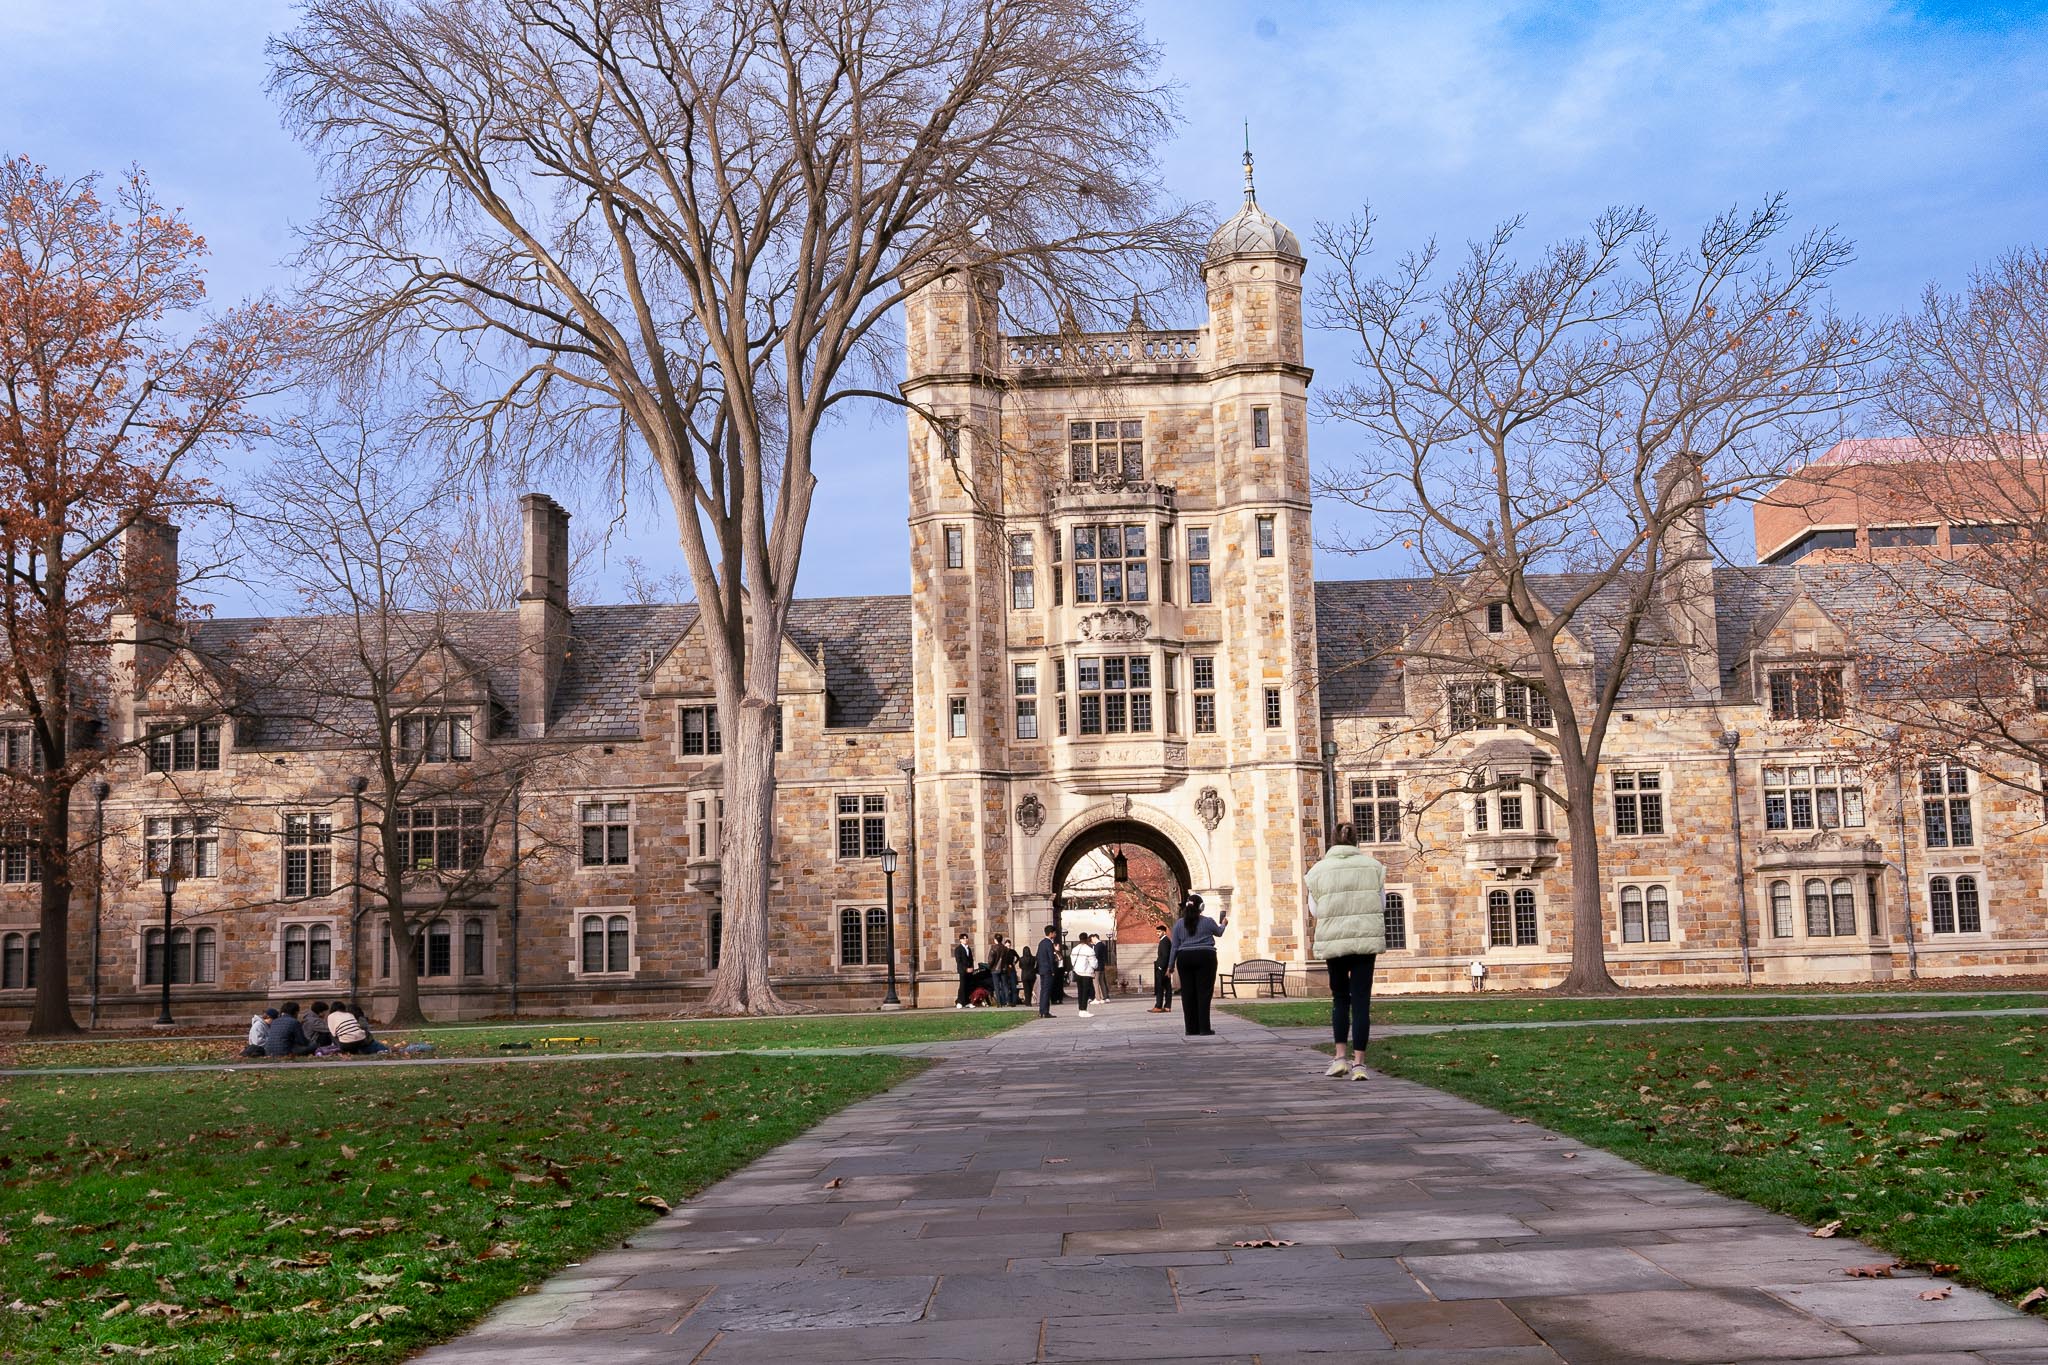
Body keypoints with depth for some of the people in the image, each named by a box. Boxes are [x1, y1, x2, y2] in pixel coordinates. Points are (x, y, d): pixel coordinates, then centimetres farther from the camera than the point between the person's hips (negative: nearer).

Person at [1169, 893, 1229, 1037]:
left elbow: (1175, 946, 5)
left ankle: (1191, 1028, 6)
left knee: (1188, 993, 6)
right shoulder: (1207, 922, 0)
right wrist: (1224, 923, 42)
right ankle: (1204, 1028, -7)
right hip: (1205, 957, -2)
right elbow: (1219, 932, 21)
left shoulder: (1179, 924, 5)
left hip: (1184, 958, 2)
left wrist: (1172, 965, 10)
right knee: (1204, 992, -2)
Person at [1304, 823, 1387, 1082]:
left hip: (1333, 941, 0)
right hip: (1367, 938, 0)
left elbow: (1314, 911, 5)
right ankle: (1358, 1062, -1)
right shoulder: (1373, 866, 3)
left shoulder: (1319, 870, 0)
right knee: (1361, 1000, 3)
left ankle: (1341, 1056, 8)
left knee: (1340, 997, 16)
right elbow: (1381, 905, 7)